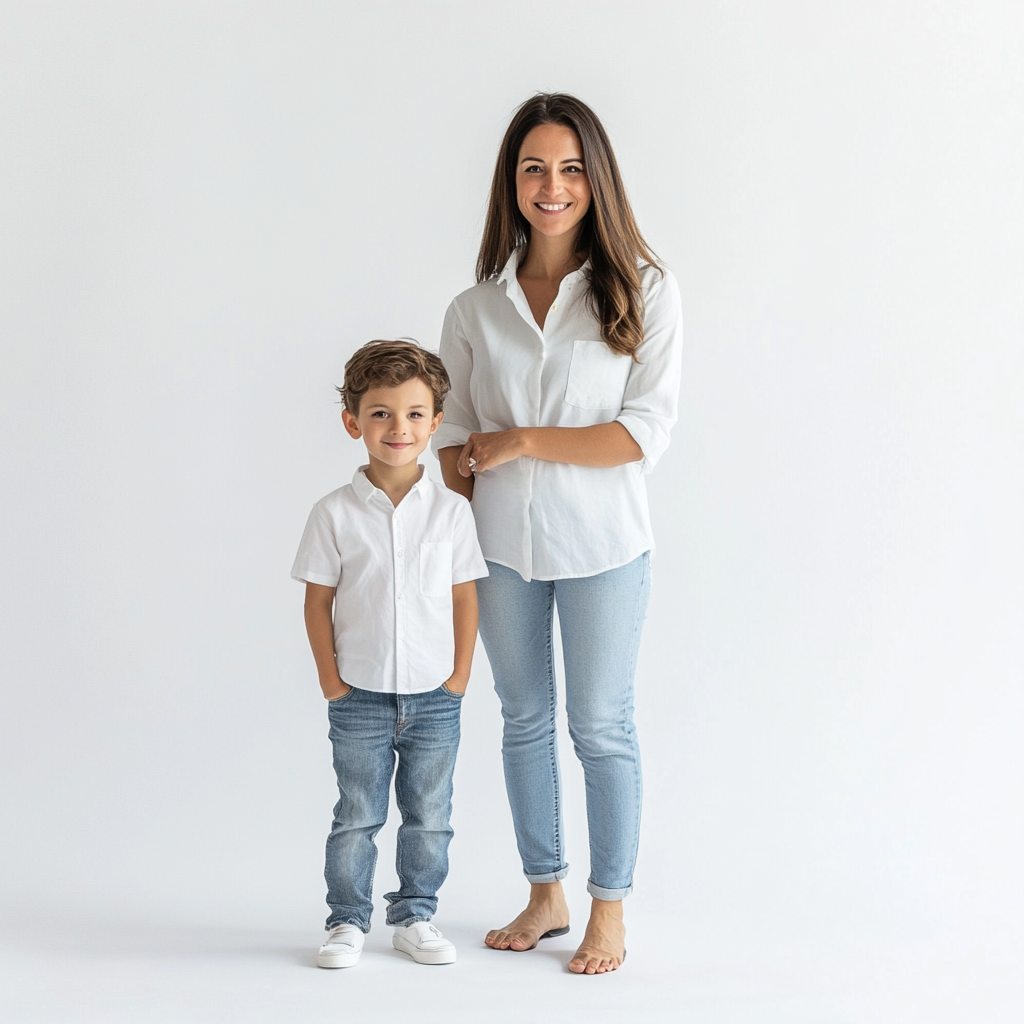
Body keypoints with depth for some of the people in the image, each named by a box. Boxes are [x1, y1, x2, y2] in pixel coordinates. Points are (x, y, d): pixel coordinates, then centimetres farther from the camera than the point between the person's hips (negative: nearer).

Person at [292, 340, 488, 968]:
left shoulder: (452, 511, -3)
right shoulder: (335, 514, -6)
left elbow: (465, 598, 3)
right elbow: (318, 602, -1)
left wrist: (459, 679, -1)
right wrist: (332, 682, -3)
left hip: (435, 698, 1)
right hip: (361, 698, -1)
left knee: (429, 817, 11)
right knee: (357, 818, 8)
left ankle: (415, 916, 26)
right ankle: (348, 922, 21)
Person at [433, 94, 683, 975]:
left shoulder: (645, 292, -6)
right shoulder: (476, 308, 4)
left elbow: (648, 430, -13)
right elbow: (455, 436, 6)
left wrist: (524, 442, -14)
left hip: (601, 545, -3)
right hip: (501, 546, 4)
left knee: (602, 729, 5)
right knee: (524, 722, 14)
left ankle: (610, 916, 19)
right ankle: (546, 897, 29)